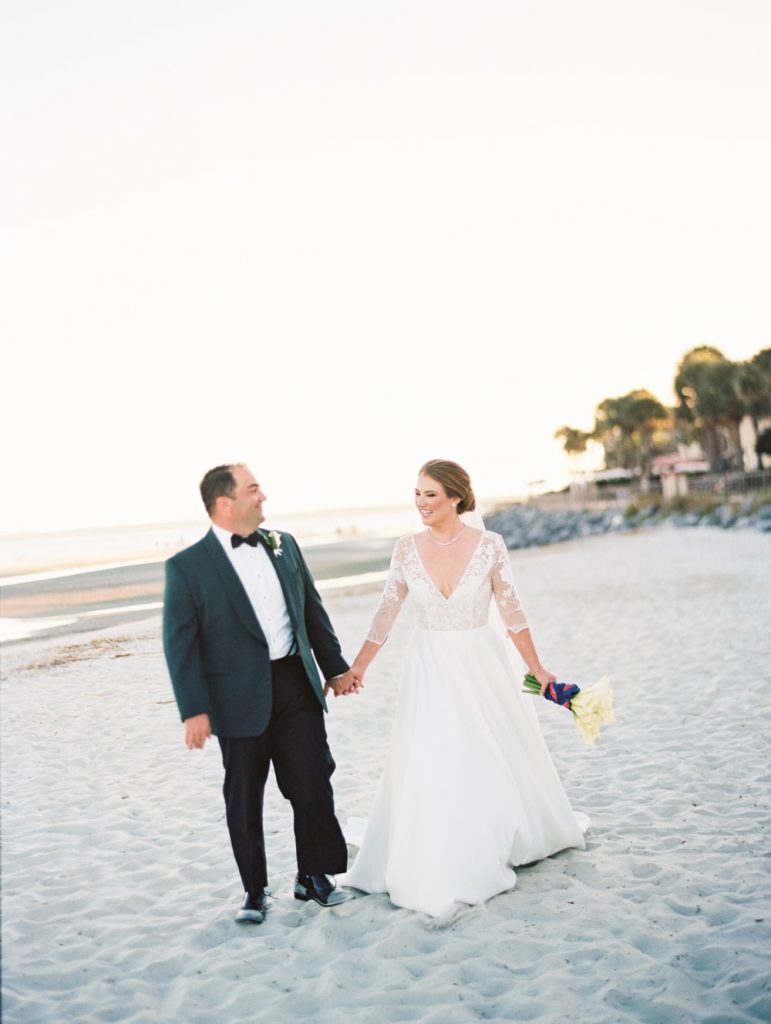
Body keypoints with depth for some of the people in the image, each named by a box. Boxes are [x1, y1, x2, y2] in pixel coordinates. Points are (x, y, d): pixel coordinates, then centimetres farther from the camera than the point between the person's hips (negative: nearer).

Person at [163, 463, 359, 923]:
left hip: (298, 686, 4)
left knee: (313, 786, 8)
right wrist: (194, 710, -14)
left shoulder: (283, 545, 7)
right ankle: (255, 889, 26)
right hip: (240, 699, -4)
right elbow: (180, 643, -9)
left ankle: (314, 876, 27)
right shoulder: (187, 567, -8)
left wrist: (335, 668, 17)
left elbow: (313, 610, 14)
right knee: (244, 799, 9)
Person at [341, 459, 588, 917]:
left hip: (483, 665, -1)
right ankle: (438, 866, 24)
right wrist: (357, 668, 7)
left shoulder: (489, 545, -11)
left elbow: (512, 611, -3)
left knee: (499, 759, 13)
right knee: (431, 768, 4)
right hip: (430, 669, 1)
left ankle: (505, 842, 40)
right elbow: (387, 612, 4)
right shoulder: (407, 548, -5)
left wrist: (537, 669, 0)